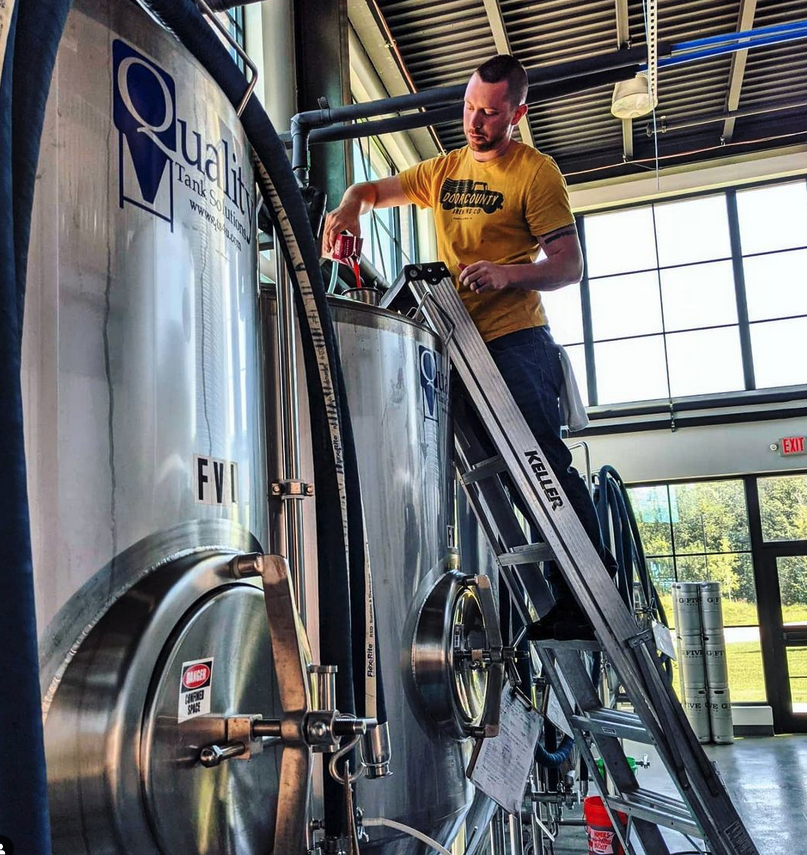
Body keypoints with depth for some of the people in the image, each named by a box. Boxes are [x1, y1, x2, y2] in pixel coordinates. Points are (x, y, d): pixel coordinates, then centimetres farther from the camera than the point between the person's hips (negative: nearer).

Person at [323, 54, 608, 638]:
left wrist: (508, 272, -26)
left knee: (544, 459, -18)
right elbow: (373, 190, 25)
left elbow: (570, 266, -7)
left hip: (517, 342, -6)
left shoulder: (536, 172, -1)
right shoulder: (444, 170, 17)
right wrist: (350, 207, 0)